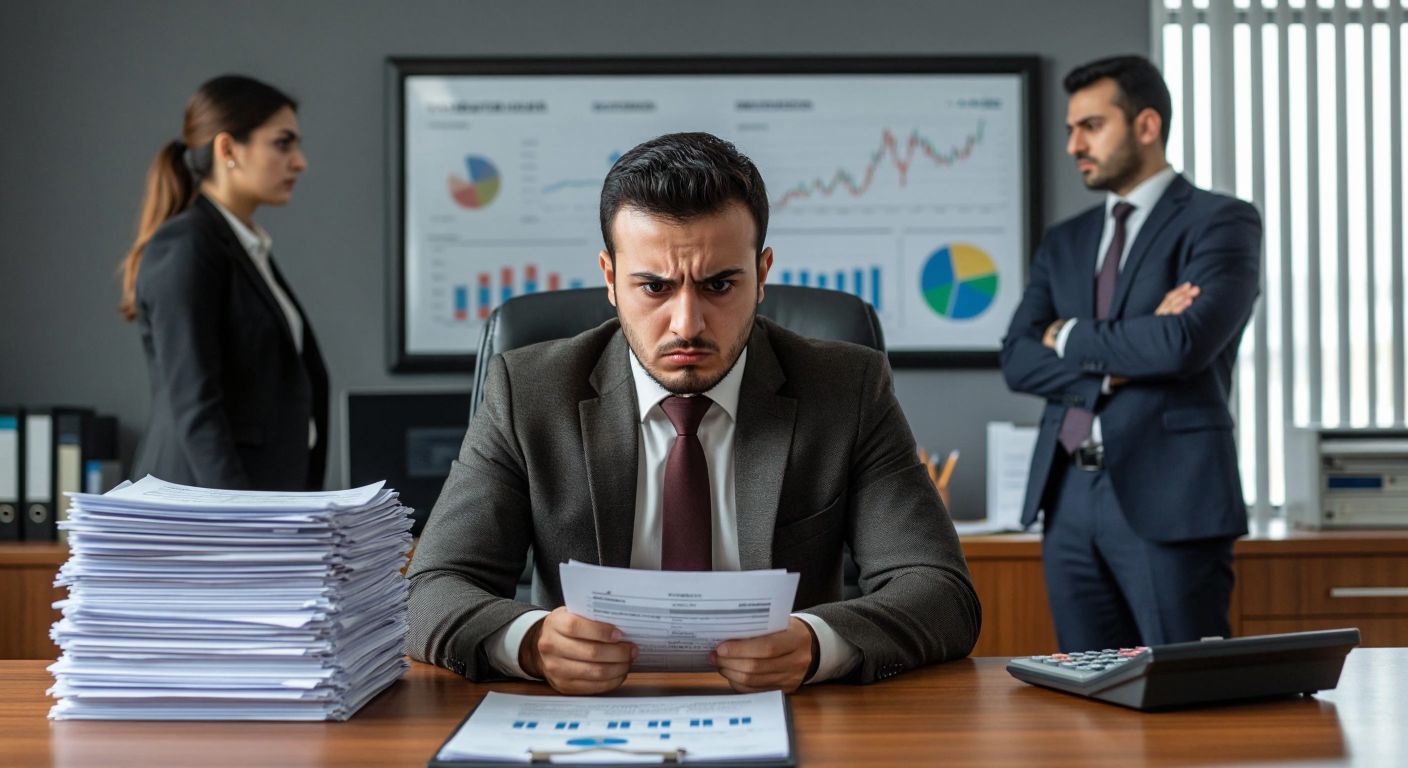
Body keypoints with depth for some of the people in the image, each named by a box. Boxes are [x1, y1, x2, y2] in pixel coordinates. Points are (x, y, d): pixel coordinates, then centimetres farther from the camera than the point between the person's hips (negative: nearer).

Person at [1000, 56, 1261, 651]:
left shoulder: (1221, 221, -1)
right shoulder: (1064, 243, 17)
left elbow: (1186, 343, -18)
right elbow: (1016, 361, 5)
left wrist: (1073, 340, -3)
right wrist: (1119, 364, -10)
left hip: (1167, 496, -6)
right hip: (1068, 497, 6)